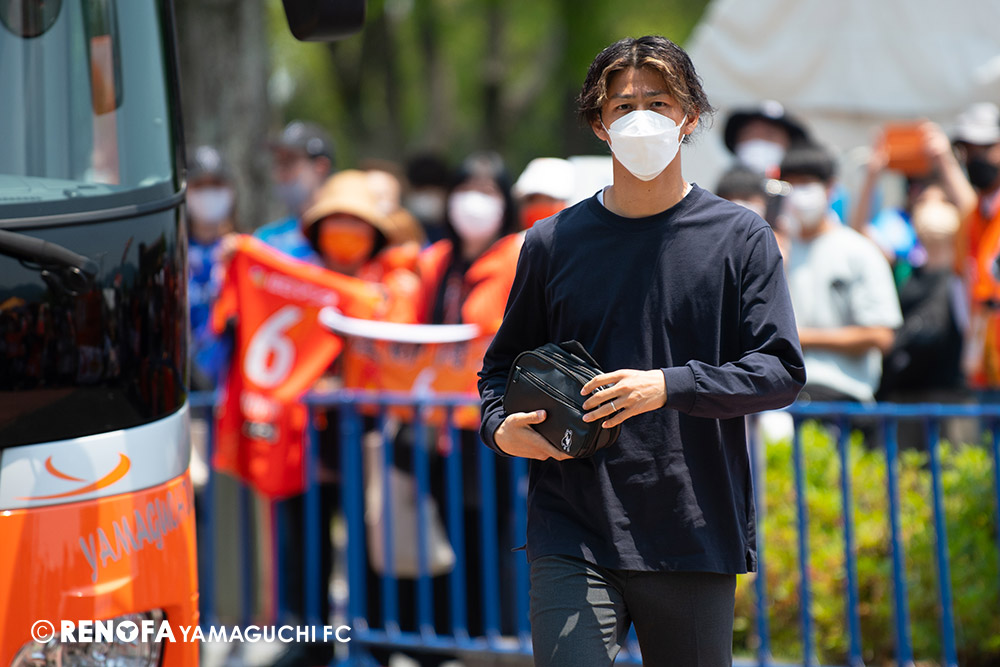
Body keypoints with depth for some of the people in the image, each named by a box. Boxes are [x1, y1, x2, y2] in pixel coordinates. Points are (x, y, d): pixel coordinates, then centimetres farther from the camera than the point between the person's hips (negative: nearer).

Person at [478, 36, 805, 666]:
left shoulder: (740, 238, 3)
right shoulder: (552, 242, 8)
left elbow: (781, 370, -3)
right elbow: (503, 361, 19)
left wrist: (668, 387, -16)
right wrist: (501, 427, -3)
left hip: (696, 540, 0)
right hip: (573, 536, 0)